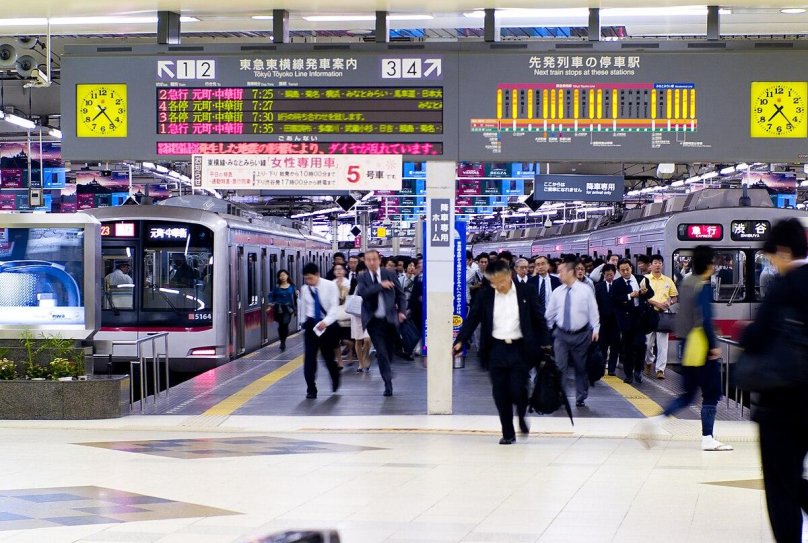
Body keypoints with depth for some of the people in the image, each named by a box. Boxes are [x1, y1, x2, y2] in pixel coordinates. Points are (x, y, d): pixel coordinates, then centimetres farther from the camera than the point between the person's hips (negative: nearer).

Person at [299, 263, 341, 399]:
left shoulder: (330, 286, -11)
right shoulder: (305, 289, 0)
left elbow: (334, 307, -16)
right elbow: (303, 308, 12)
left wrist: (326, 321, -29)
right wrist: (304, 323, 14)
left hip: (328, 324, -2)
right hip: (311, 324, 2)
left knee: (328, 356, 8)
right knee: (309, 357, -6)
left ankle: (335, 379, 38)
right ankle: (311, 389, 0)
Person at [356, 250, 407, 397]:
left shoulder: (390, 274, 3)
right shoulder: (363, 278, 0)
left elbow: (400, 294, 10)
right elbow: (363, 293, -19)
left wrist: (402, 311, -1)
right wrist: (380, 285, -22)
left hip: (390, 319, 2)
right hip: (374, 321, -2)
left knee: (390, 350, 11)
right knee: (381, 352, -8)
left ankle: (387, 371, 37)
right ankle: (388, 383, -3)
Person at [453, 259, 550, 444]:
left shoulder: (526, 292, -2)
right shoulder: (484, 296, 2)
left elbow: (539, 320, 2)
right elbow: (472, 320, 0)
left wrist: (545, 345, -4)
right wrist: (460, 342, -14)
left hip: (520, 349, -2)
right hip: (496, 350, 2)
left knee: (518, 390, -10)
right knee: (500, 394, 2)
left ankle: (522, 417, 22)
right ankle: (508, 433, 13)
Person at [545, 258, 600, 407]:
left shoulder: (586, 290, -6)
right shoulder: (557, 292, 0)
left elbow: (593, 311, -2)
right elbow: (549, 314, 10)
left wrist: (595, 329, -6)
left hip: (581, 335, -1)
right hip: (561, 335, 1)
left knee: (581, 367, 11)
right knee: (559, 367, -9)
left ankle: (581, 398, 24)